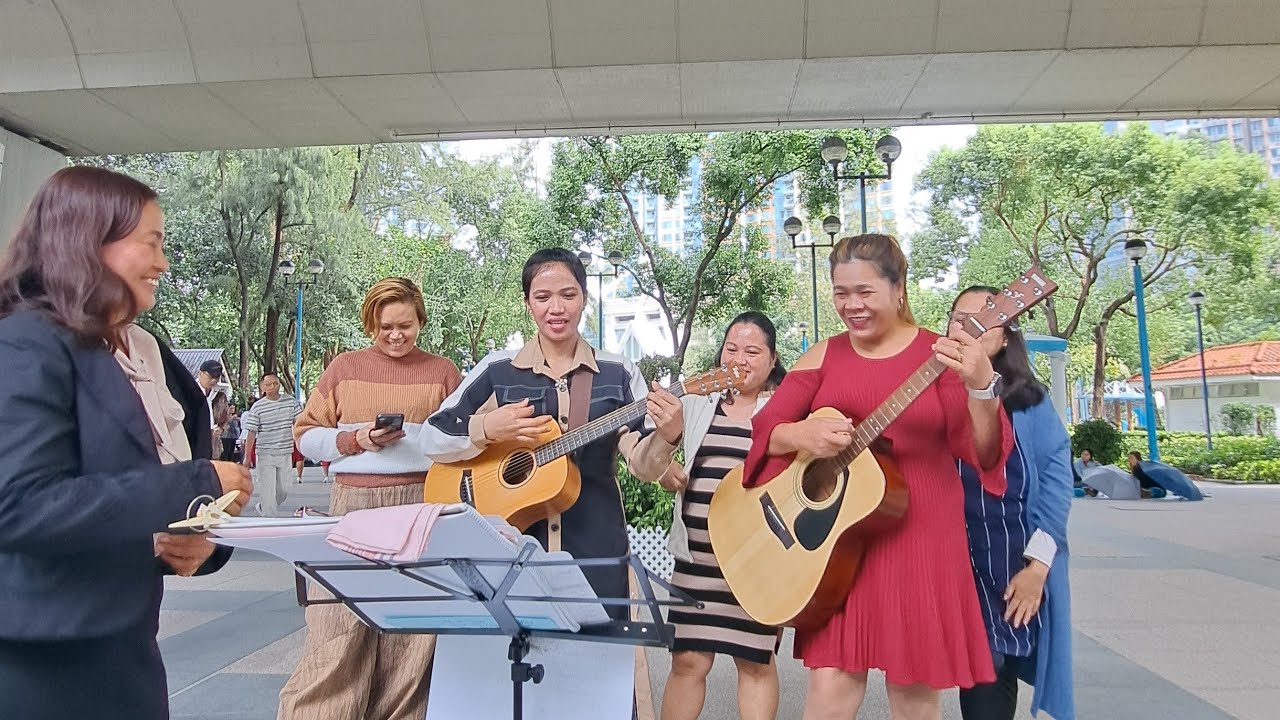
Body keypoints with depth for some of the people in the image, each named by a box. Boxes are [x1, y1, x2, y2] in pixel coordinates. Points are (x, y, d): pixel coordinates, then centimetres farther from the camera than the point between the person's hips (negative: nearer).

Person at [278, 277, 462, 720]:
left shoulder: (442, 372, 8)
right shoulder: (345, 368, 10)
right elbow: (306, 434, 9)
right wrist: (356, 439, -7)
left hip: (422, 505, 0)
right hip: (353, 503, 0)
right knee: (337, 632, -2)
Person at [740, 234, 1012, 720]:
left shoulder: (939, 354, -2)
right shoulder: (823, 356, 7)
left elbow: (983, 453, -10)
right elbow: (764, 430, 3)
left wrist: (981, 388, -28)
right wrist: (802, 434, -18)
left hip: (919, 538, -1)